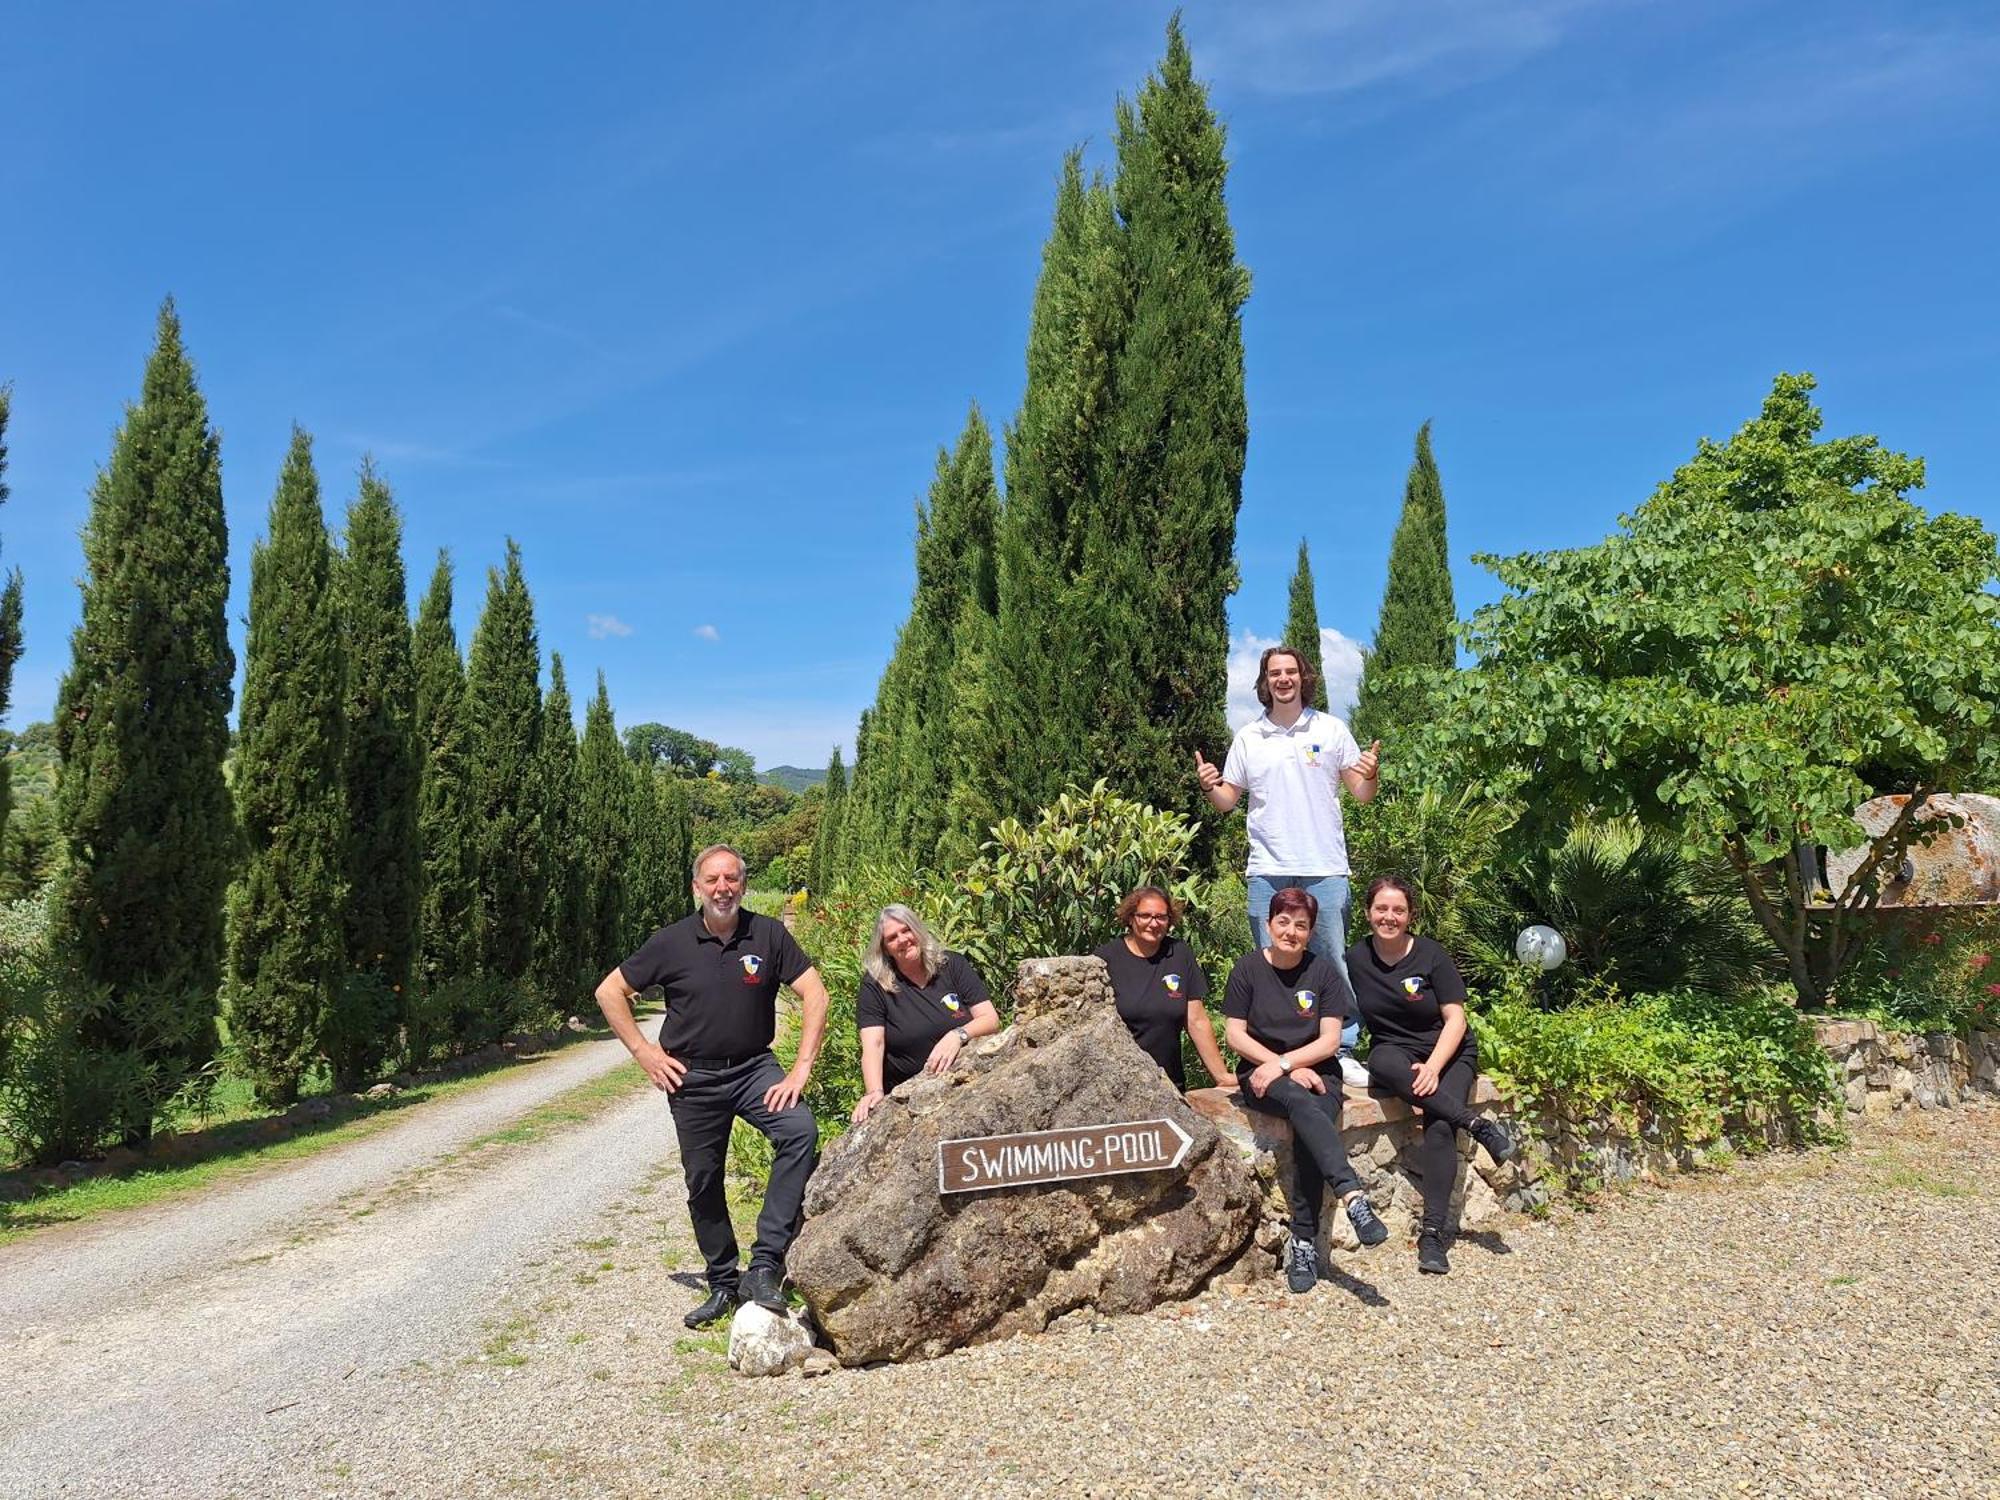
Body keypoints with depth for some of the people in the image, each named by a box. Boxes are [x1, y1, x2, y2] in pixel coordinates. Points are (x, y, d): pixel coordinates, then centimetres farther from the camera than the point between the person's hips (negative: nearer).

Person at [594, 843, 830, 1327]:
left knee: (801, 1131, -26)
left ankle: (765, 1264, -22)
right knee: (703, 1182, 9)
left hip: (754, 1068, -1)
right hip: (692, 1076, 1)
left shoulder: (768, 934, -8)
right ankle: (722, 1283, 29)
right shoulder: (672, 942, -7)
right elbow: (610, 992, 3)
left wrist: (802, 1067, -14)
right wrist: (643, 1051, -3)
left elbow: (815, 995, -8)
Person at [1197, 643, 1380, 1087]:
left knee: (1333, 962, 2)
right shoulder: (1247, 738, 9)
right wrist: (1209, 787, -10)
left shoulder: (1331, 730, 5)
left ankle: (1344, 1053, 10)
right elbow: (1228, 801, 12)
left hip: (1325, 868, -1)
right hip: (1268, 871, 1)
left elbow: (1362, 795, 7)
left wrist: (1370, 775, -15)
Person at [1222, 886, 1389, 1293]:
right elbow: (1236, 1035, -2)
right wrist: (1291, 1072, -11)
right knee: (1303, 1104, -34)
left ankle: (1304, 1243, -25)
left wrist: (1283, 1064, -15)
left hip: (1313, 1071, 1)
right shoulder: (1248, 968, 1)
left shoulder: (1323, 970, 3)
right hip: (1261, 1073, -1)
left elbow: (1329, 1041, -2)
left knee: (1308, 1130, -29)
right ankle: (1354, 1199, -48)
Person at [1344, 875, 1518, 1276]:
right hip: (1395, 1051, 1)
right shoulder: (1355, 959, -1)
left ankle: (1432, 1234, -25)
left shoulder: (1431, 955, -8)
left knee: (1440, 1127, -27)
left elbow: (1455, 1018, -7)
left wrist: (1433, 1067, -21)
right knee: (1384, 1061, -36)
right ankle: (1479, 1126, -31)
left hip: (1448, 1051, -1)